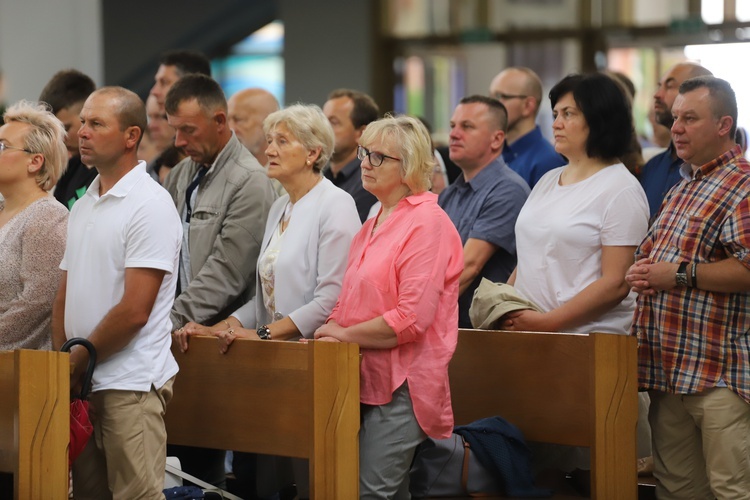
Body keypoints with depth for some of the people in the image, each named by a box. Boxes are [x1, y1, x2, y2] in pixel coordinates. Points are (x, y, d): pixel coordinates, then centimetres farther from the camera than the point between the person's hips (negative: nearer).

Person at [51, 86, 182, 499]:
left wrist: (79, 359, -8)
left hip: (130, 387, -8)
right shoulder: (83, 206, 17)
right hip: (81, 385, 8)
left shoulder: (150, 205, -10)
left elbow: (134, 311, -16)